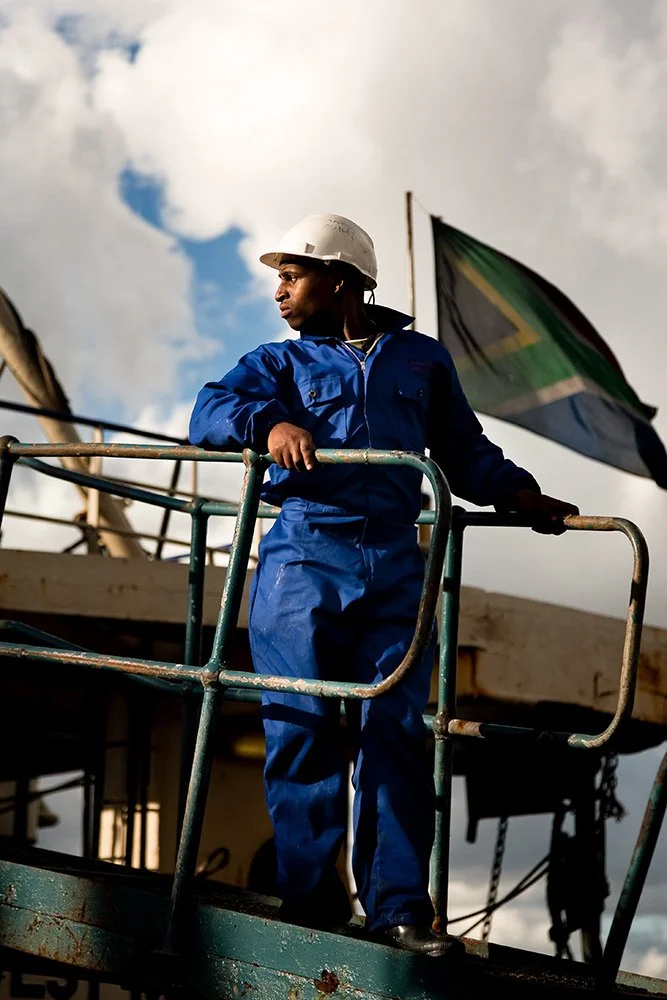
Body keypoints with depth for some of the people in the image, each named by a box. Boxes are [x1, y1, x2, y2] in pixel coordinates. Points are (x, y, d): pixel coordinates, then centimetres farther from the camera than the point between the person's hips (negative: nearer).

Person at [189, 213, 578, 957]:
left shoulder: (421, 358, 20)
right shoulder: (281, 362, 15)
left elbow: (464, 451, 23)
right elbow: (210, 412, -2)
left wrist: (516, 493, 7)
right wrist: (269, 421, -21)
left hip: (394, 566, 1)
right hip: (302, 558, -1)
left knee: (398, 732, -4)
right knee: (302, 727, -5)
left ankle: (399, 907, -1)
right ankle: (309, 903, 1)